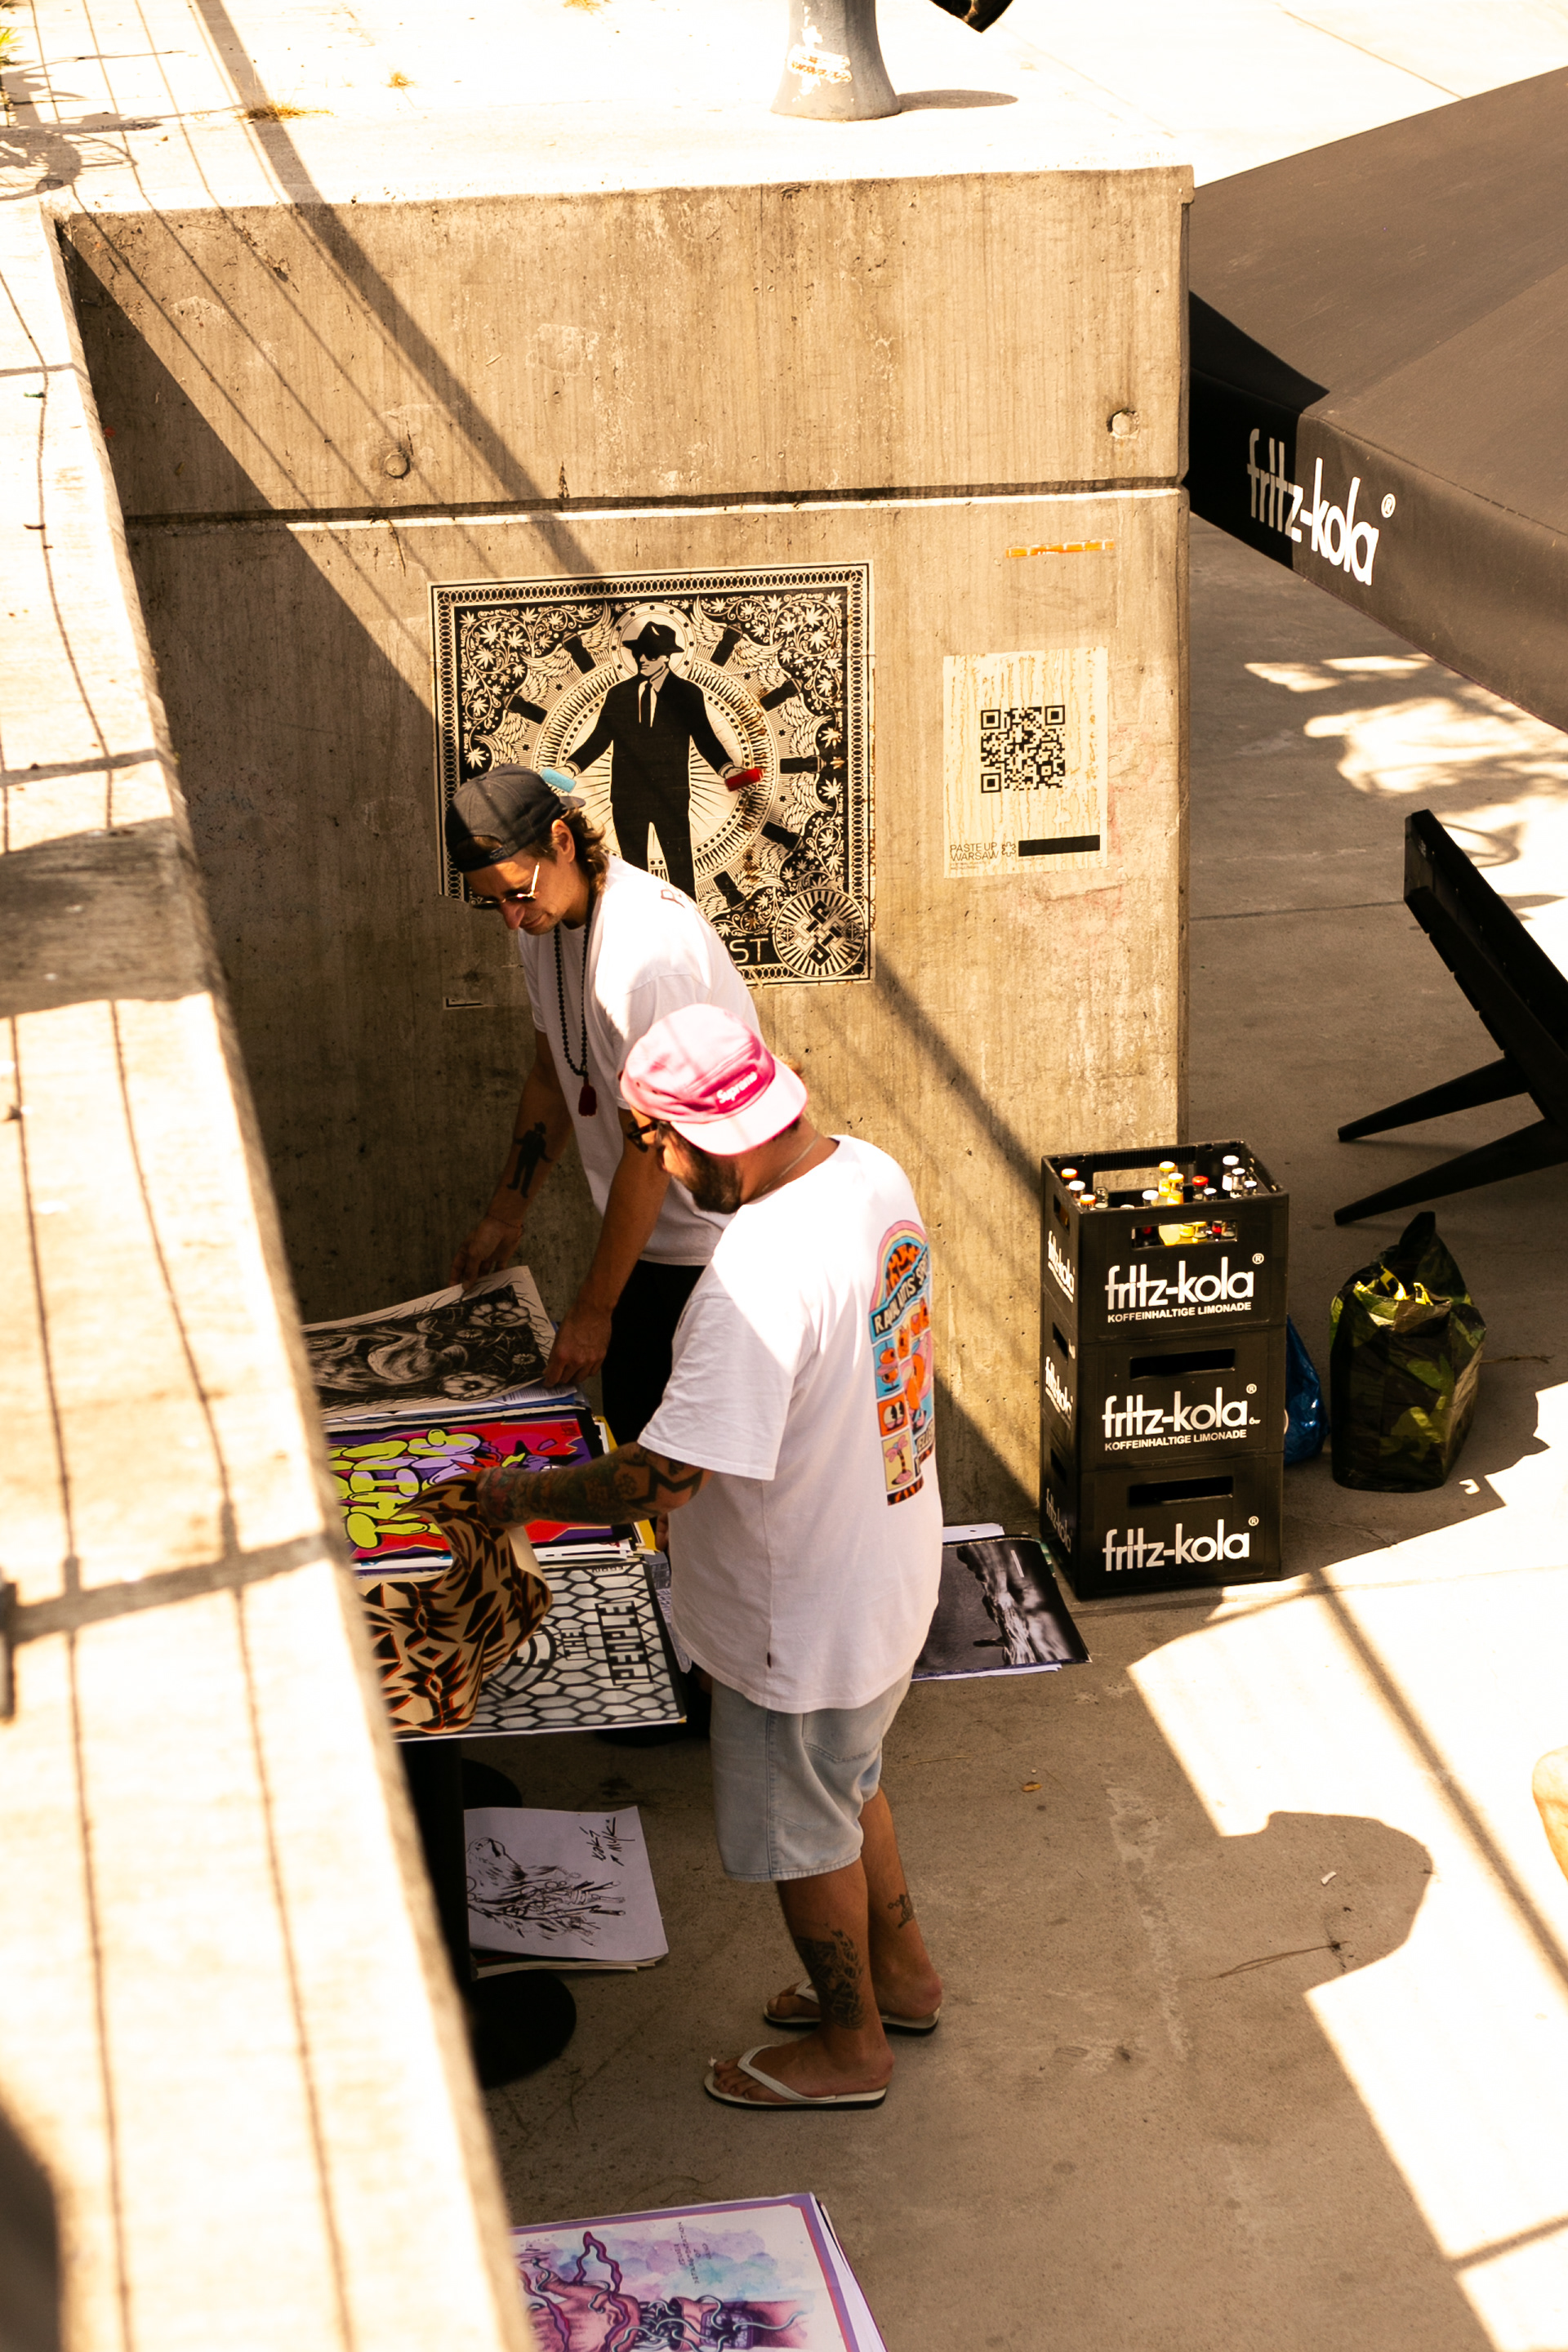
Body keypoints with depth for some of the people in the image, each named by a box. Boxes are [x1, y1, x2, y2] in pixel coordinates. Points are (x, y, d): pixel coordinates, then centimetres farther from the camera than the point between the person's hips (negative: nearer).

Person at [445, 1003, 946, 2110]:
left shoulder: (759, 1278, -36)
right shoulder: (870, 1171, -6)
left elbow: (664, 1478, -33)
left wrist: (523, 1495, -19)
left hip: (805, 1615, -9)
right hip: (888, 1568, 9)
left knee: (802, 1828, 15)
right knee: (845, 1780, 30)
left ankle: (850, 2045, 36)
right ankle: (902, 1973, 50)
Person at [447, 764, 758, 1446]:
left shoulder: (645, 946, -27)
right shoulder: (545, 920, 2)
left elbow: (649, 1151, -24)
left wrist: (594, 1307, -19)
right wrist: (504, 1216, 17)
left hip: (716, 1242, -8)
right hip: (649, 1233, 8)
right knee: (631, 1435, 11)